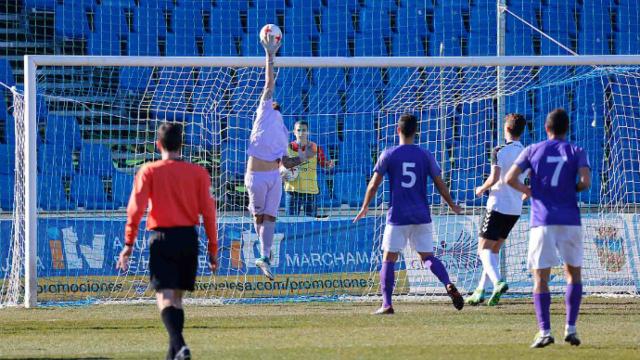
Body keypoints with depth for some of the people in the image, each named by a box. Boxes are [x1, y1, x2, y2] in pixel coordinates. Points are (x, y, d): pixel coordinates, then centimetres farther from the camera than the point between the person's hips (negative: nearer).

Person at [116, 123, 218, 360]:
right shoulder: (198, 173, 3)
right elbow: (208, 211, 2)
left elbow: (136, 209, -9)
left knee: (165, 296, -7)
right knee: (177, 296, 15)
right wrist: (213, 248, 8)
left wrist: (128, 245, -6)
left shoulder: (149, 171, -3)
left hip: (162, 238, -3)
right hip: (189, 238, 3)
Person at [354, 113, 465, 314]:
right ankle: (448, 285, -17)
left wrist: (365, 207, 14)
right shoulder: (425, 155, 2)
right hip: (421, 216, 2)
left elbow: (374, 184, -1)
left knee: (389, 259, 5)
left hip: (397, 217, -2)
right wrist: (452, 206, 21)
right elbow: (440, 185, 6)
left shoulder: (388, 155, -3)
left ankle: (387, 304, -2)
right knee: (428, 256, 9)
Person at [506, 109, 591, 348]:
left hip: (542, 222, -1)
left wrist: (528, 192, 12)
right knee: (574, 273, 16)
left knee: (540, 278, 0)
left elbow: (510, 178, -4)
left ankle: (544, 331, -12)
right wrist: (572, 190, 10)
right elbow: (585, 182, -10)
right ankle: (570, 328, 7)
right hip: (570, 221, 1)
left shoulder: (532, 151, 7)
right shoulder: (576, 152, 5)